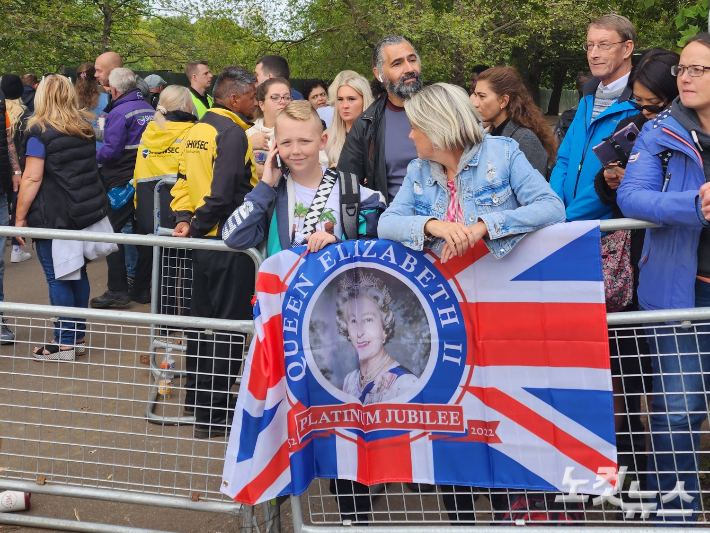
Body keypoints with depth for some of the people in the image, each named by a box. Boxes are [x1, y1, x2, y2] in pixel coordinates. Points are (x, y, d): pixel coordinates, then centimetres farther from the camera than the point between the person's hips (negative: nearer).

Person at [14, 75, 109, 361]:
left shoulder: (39, 132, -10)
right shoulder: (85, 128, 10)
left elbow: (32, 179, -14)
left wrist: (20, 218, -9)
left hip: (54, 216, -7)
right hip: (88, 211, 7)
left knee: (57, 278, -1)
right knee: (78, 273, 13)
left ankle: (64, 343, 3)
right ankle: (78, 335, 21)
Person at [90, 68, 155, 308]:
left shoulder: (119, 113, -13)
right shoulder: (149, 109, 10)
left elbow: (110, 151, -17)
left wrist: (94, 156, 0)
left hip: (123, 181, -8)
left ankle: (117, 290, -3)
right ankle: (142, 288, 18)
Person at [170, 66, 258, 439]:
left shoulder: (199, 129, 12)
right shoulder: (232, 133, -17)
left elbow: (184, 180, 11)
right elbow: (222, 193, -24)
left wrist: (184, 220, 1)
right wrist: (198, 228, -12)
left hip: (204, 241, 9)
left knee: (203, 318, 18)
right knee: (228, 325, -2)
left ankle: (196, 396, 30)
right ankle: (213, 414, 3)